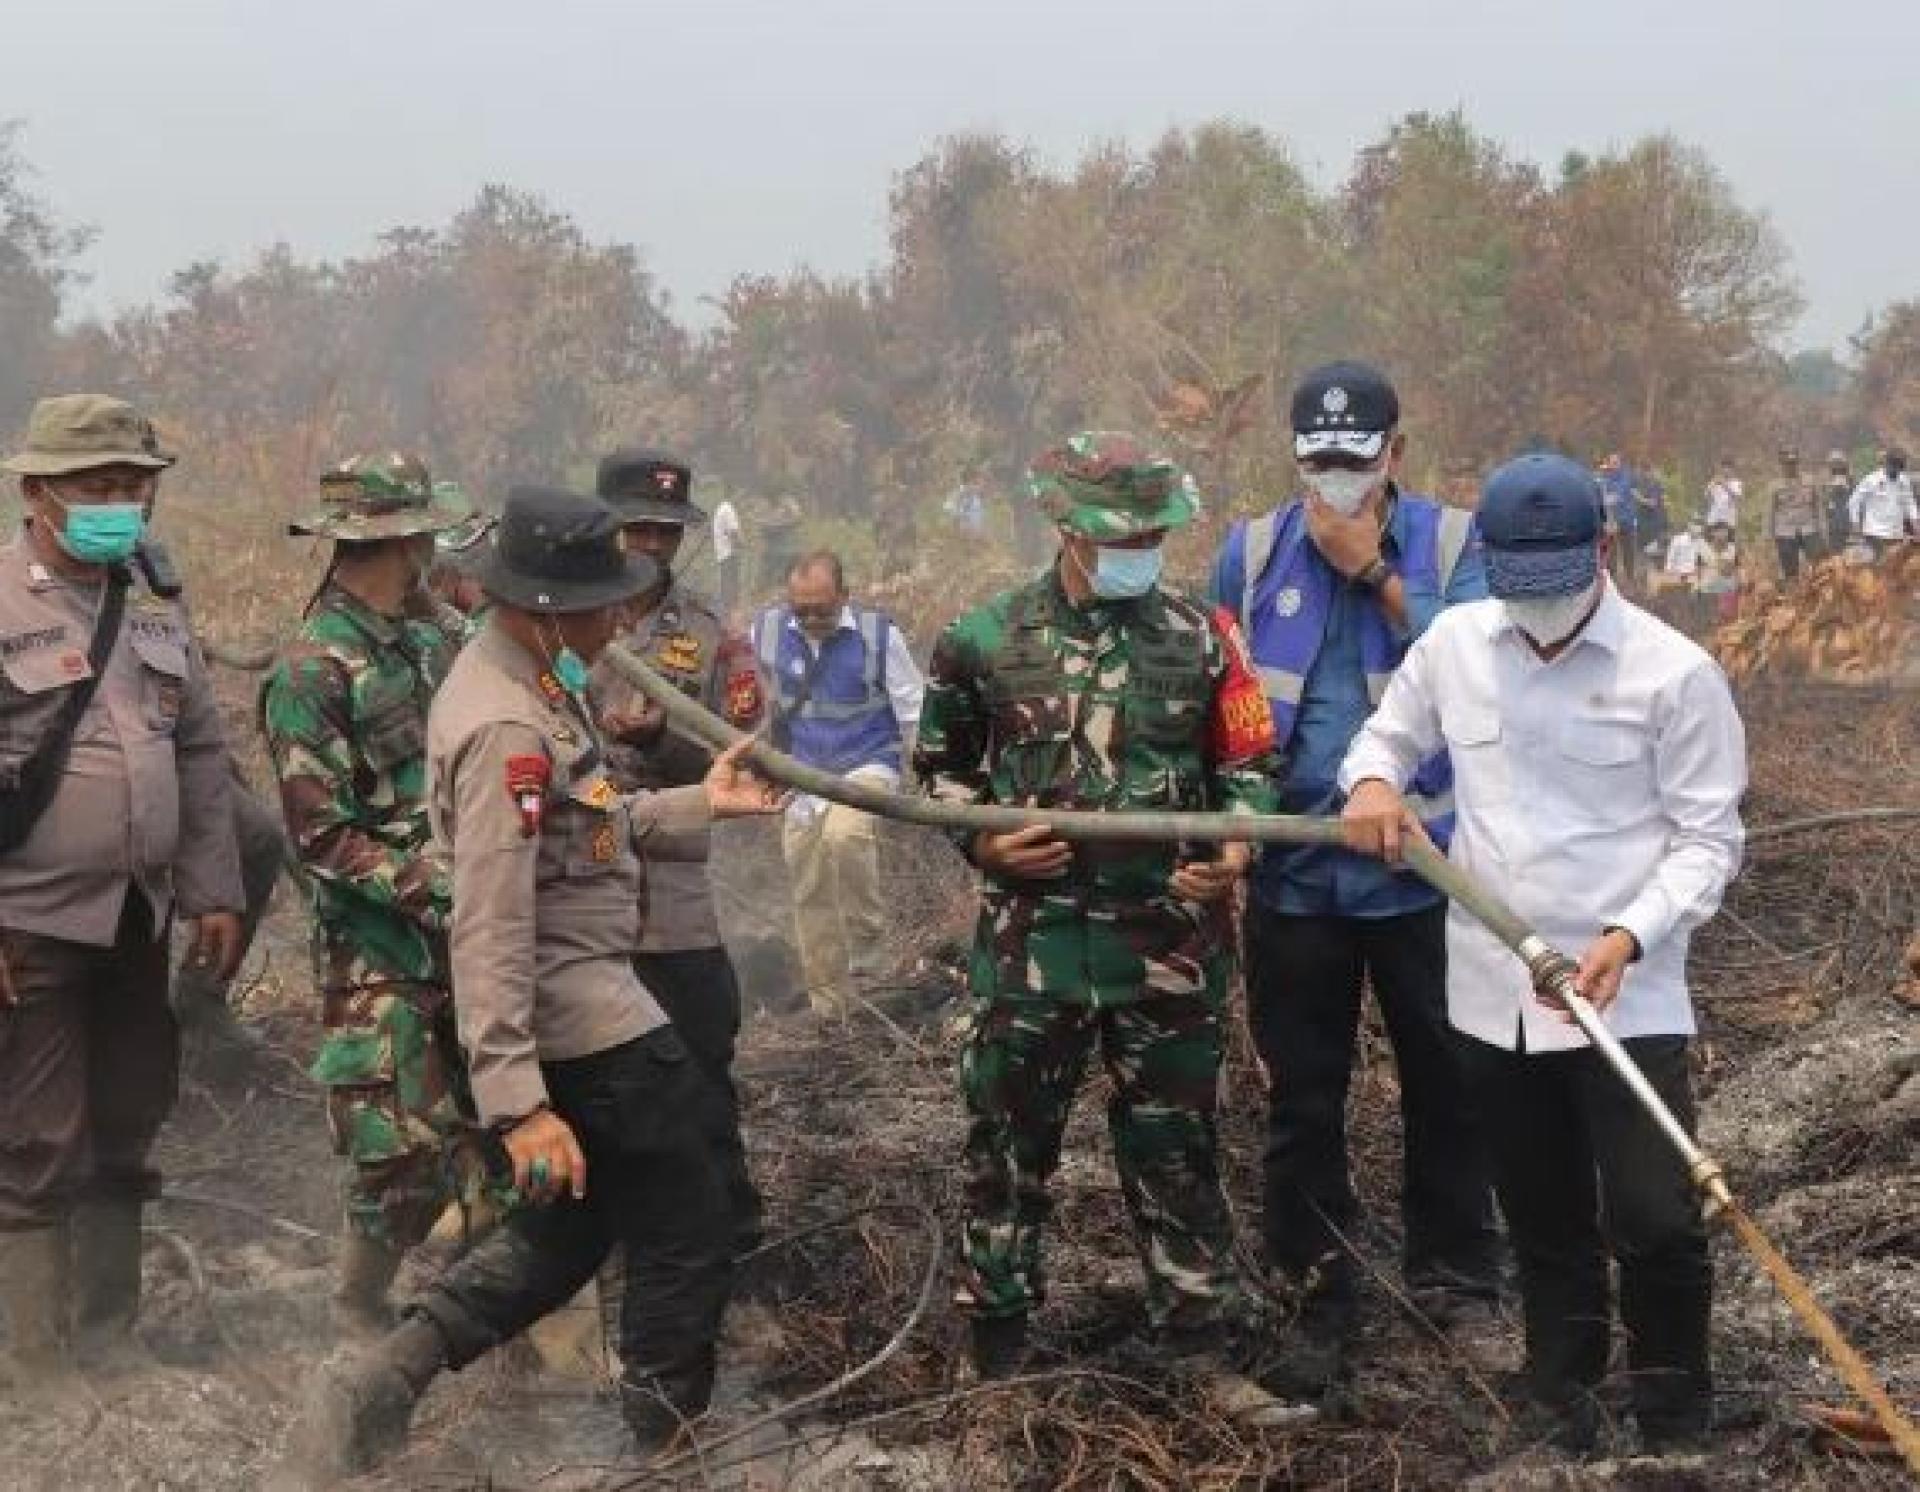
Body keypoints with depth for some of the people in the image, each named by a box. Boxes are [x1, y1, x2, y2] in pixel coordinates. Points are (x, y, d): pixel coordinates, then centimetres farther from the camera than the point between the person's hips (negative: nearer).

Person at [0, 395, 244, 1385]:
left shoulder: (155, 613, 11)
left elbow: (202, 757, 15)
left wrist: (213, 894, 9)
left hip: (139, 924, 7)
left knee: (124, 1143, 14)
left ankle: (110, 1347, 27)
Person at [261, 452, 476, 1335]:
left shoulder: (429, 635, 7)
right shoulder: (313, 672, -16)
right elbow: (322, 835, -17)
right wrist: (434, 890, -21)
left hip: (465, 930, 7)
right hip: (380, 951, -7)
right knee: (405, 1147, -3)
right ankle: (359, 1308, 16)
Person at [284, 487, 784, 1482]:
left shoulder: (530, 673, 6)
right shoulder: (507, 727, -25)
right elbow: (491, 932, -28)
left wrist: (697, 804, 12)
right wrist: (517, 1103, -29)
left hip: (578, 1007, 10)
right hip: (589, 1024, -10)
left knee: (568, 1227, 22)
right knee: (689, 1246, 4)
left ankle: (379, 1386, 18)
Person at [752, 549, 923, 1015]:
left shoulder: (878, 633, -10)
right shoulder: (766, 631, -6)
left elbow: (914, 714, -3)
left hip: (866, 765, -4)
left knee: (843, 835, -33)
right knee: (810, 891, 6)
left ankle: (869, 958, -18)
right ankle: (827, 1003, 21)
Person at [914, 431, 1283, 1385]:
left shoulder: (1200, 638, 0)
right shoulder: (986, 639, -2)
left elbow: (1250, 766, 8)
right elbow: (940, 764, 11)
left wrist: (1235, 850, -11)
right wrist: (980, 840, -7)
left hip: (1169, 938, 0)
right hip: (1031, 934, 0)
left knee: (1173, 1134, 10)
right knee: (1009, 1130, 10)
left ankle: (1199, 1315, 22)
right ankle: (997, 1309, 27)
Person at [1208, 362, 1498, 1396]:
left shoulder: (1453, 542, -5)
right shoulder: (1252, 552, 1)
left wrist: (1376, 572, -21)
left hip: (1424, 867, -1)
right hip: (1293, 873, 1)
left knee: (1445, 1083, 13)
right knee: (1303, 1100, 10)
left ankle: (1449, 1274, 29)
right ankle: (1317, 1298, 22)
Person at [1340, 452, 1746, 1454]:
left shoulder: (1675, 672, -10)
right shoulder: (1453, 642, 1)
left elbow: (1709, 838, -7)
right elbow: (1390, 732, 18)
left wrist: (1631, 934, -22)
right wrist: (1372, 782, -6)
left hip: (1627, 996, -4)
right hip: (1493, 990, 4)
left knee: (1654, 1220, -7)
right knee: (1542, 1222, 16)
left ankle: (1676, 1427, 13)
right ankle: (1562, 1410, 33)